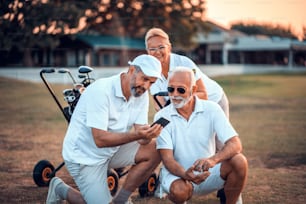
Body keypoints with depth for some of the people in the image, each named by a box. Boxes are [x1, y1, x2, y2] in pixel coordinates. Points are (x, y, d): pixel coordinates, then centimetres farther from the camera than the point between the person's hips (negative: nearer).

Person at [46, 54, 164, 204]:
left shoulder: (141, 94, -5)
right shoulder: (101, 91, -27)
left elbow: (140, 135, -11)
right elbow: (100, 139, -31)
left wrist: (147, 136, -35)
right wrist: (136, 135, -42)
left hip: (113, 150, 7)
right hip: (84, 156, -7)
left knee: (155, 151, -12)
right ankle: (61, 189, 15)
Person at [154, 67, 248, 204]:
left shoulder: (211, 109, -7)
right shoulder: (162, 117, -8)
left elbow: (235, 145, -18)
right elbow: (167, 159, -15)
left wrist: (213, 160, -39)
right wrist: (185, 174, -38)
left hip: (207, 172, 2)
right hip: (177, 174, -1)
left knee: (239, 162, -26)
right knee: (179, 190, -36)